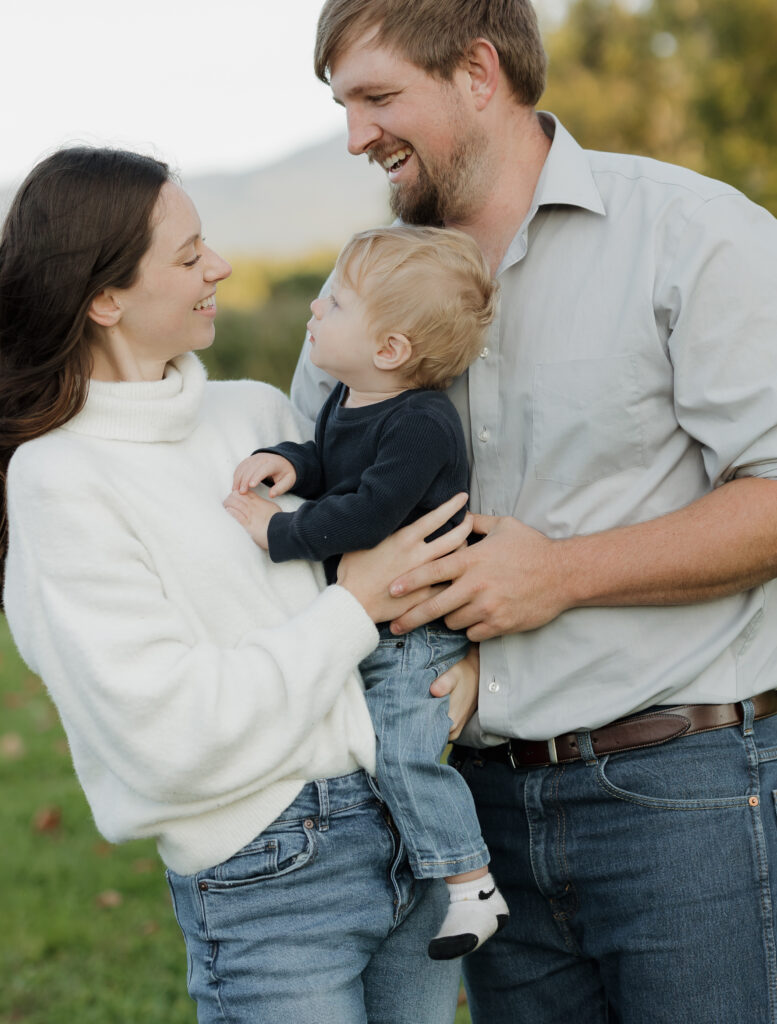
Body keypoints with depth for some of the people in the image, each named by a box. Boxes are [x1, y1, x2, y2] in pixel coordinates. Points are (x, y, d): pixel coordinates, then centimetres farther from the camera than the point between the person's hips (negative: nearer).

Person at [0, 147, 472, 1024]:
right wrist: (353, 609, -12)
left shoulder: (256, 410, 8)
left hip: (409, 830, 6)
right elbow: (172, 736, -18)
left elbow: (369, 549, 17)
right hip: (265, 877, -6)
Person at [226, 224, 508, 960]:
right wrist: (287, 462, -6)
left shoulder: (420, 425, -24)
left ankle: (471, 887, -2)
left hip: (416, 629, -9)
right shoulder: (347, 399, 5)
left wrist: (276, 532, -24)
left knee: (404, 750, -15)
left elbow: (367, 513, -30)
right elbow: (326, 458, 17)